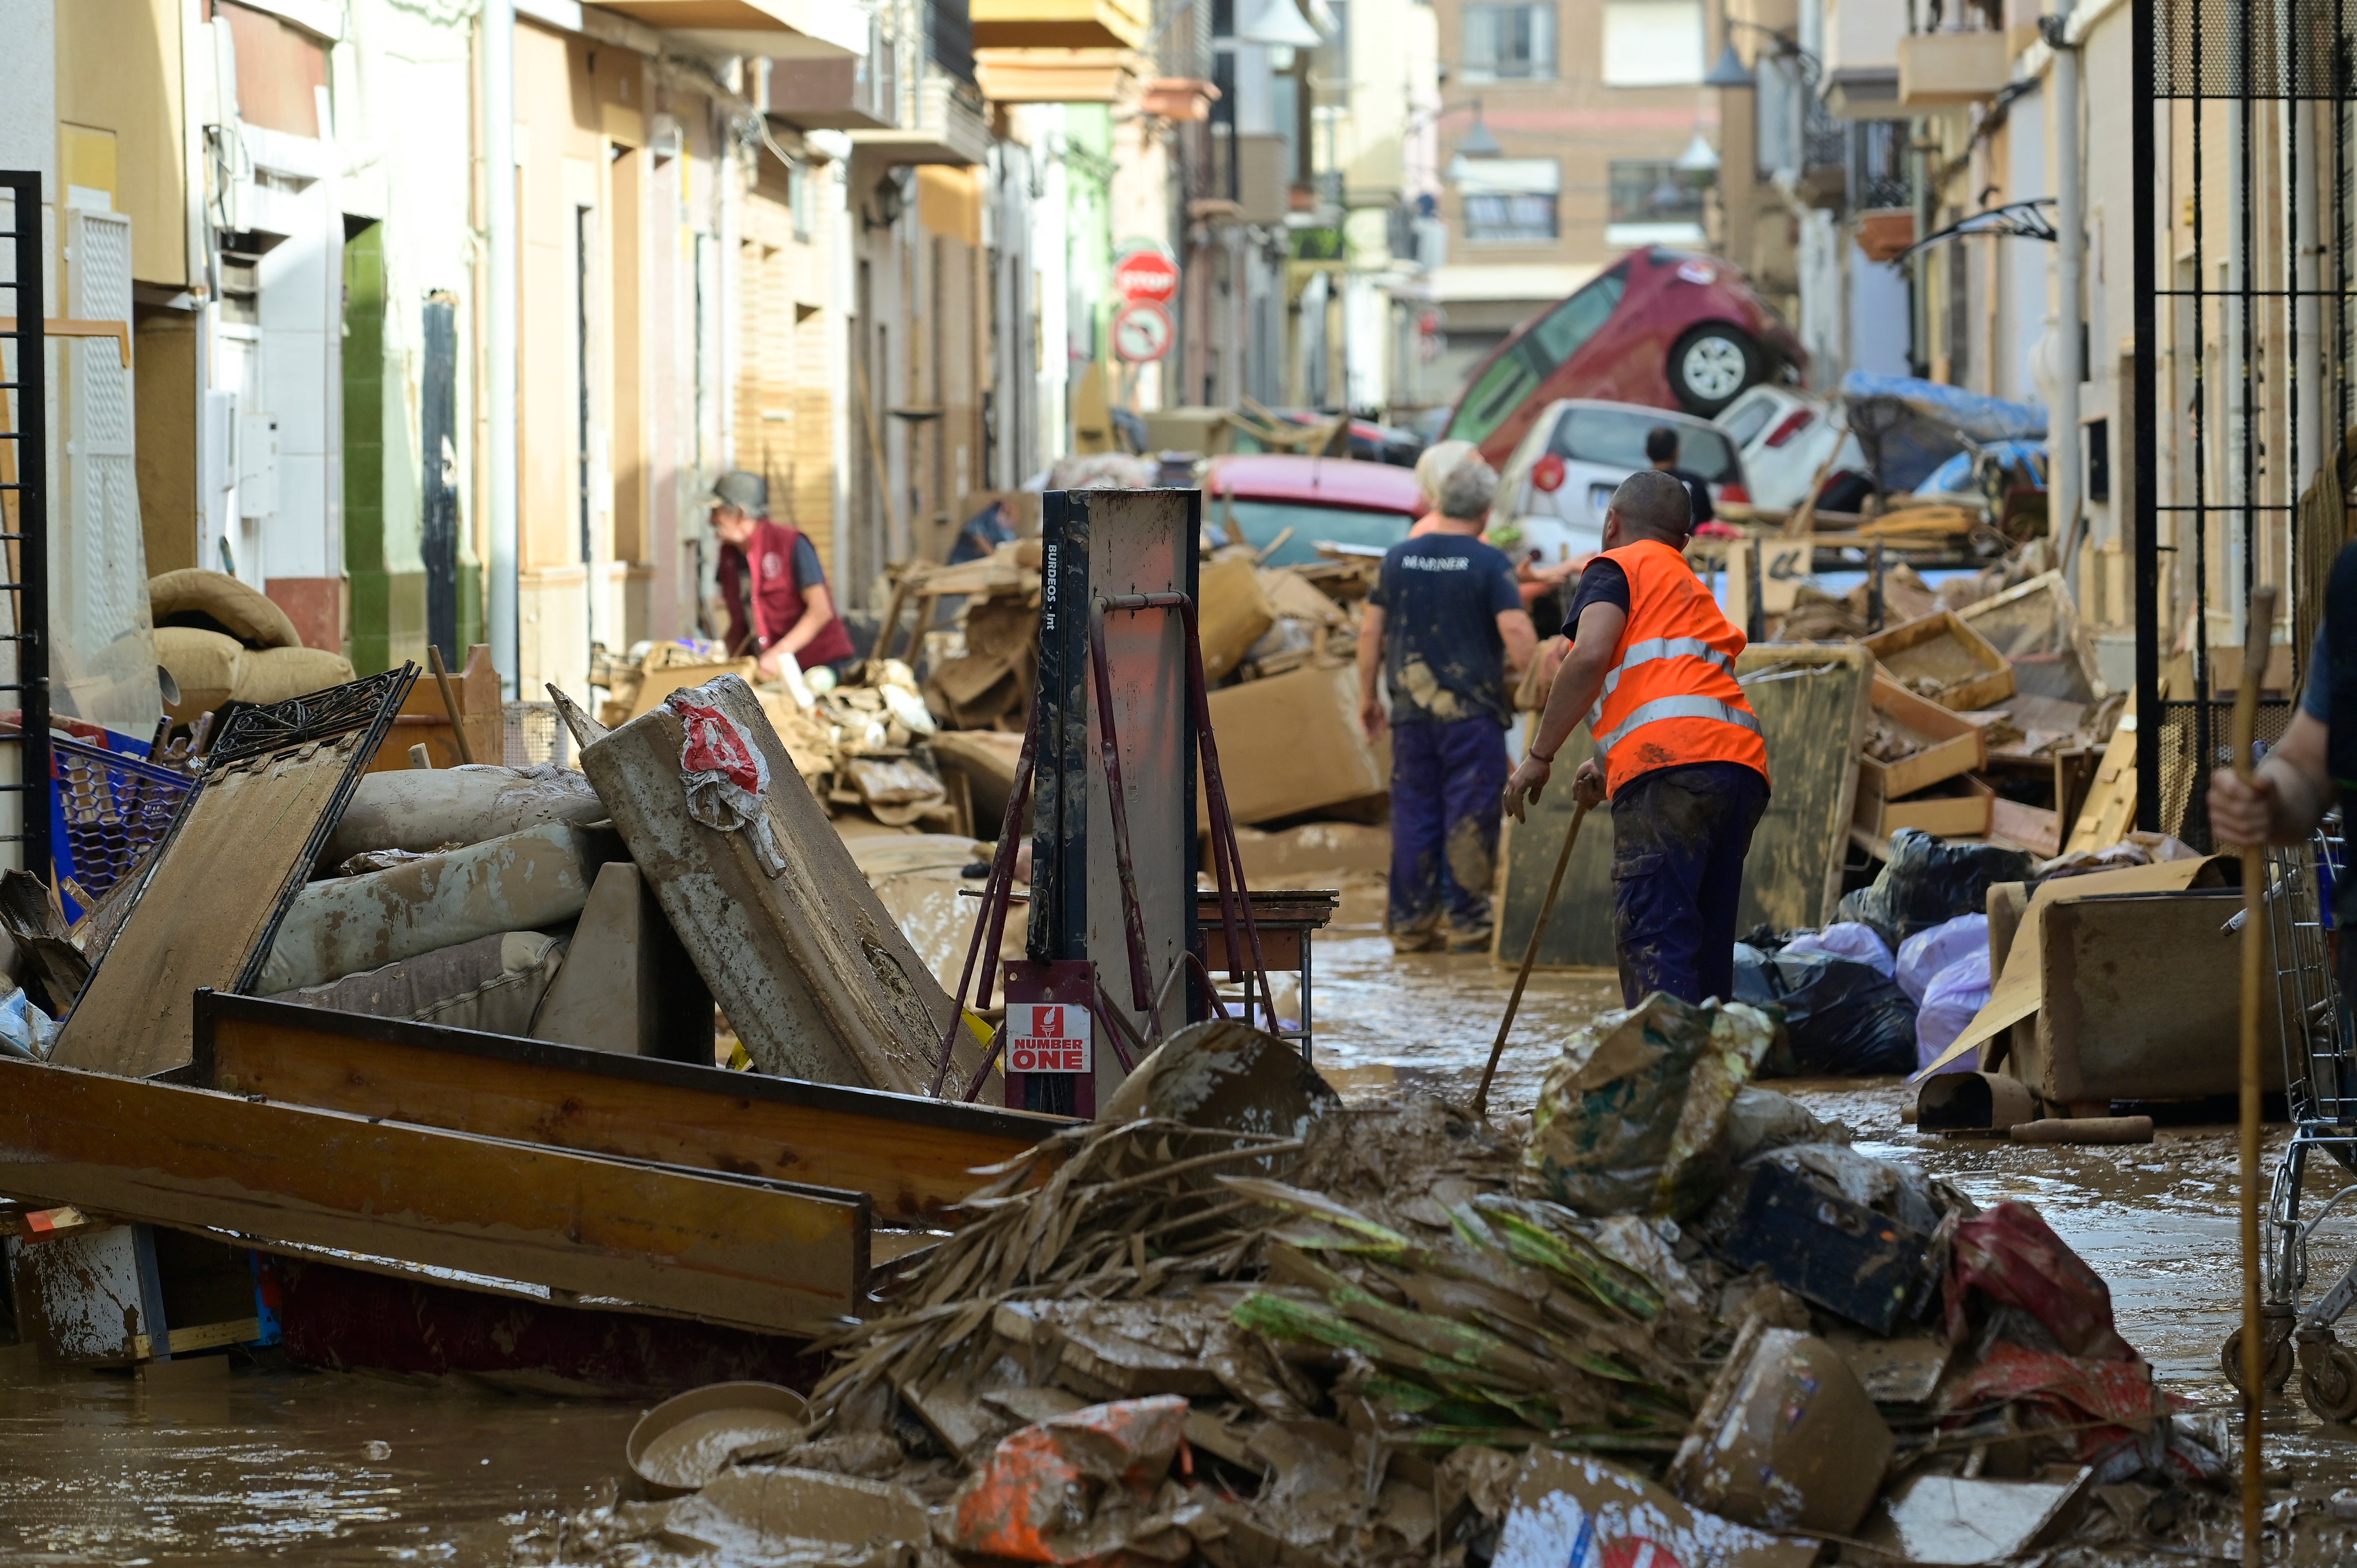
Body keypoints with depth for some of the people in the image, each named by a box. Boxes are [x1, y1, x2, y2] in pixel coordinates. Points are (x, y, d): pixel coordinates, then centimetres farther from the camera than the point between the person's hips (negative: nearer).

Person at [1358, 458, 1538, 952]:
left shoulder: (1398, 558, 5)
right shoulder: (1489, 563, -8)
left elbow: (1371, 632, 9)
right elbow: (1515, 633, -17)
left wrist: (1368, 696, 18)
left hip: (1412, 709, 4)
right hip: (1473, 709, -4)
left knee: (1414, 815, 9)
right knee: (1470, 818, 2)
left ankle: (1410, 925, 12)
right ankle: (1466, 923, 3)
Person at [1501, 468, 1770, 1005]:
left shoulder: (1617, 567, 12)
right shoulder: (1693, 588, 36)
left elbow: (1591, 655, -6)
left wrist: (1539, 756, -1)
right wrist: (1609, 767, 45)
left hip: (1671, 766, -8)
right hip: (1743, 764, 8)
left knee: (1650, 940, -16)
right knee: (1706, 947, 10)